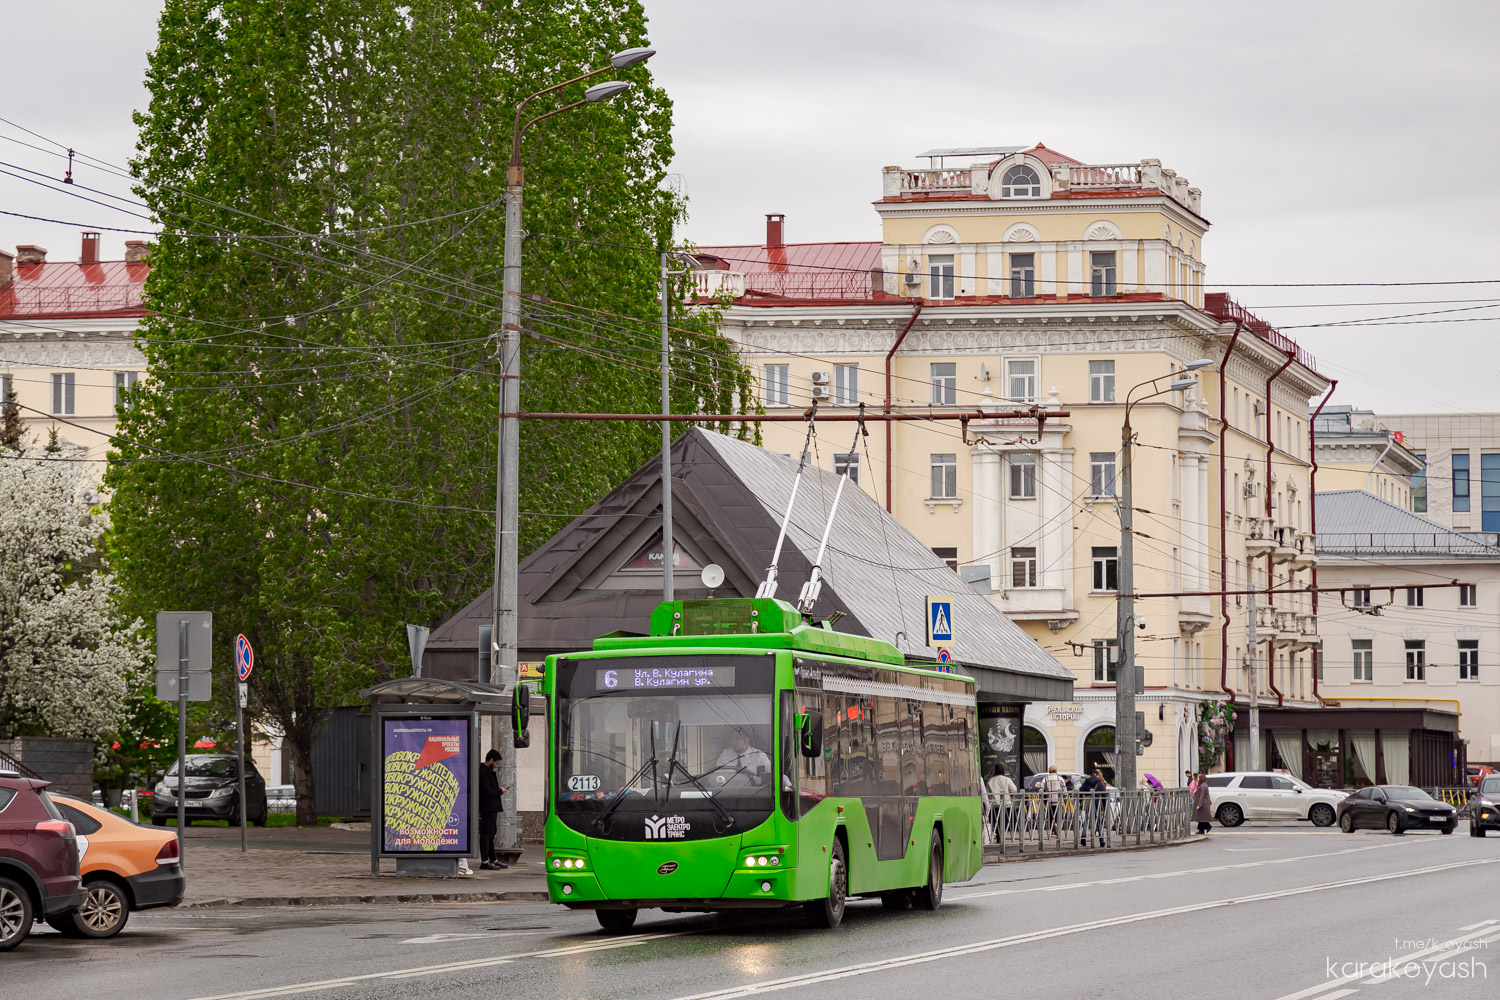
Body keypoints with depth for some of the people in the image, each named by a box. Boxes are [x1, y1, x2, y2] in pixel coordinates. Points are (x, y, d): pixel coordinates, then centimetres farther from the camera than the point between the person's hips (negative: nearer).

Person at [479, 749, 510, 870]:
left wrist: (499, 790, 7)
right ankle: (485, 861, -6)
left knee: (490, 834, 15)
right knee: (486, 834, -8)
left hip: (491, 809, 11)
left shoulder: (489, 772, 18)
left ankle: (493, 860, 22)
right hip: (487, 809, -11)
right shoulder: (484, 773, -15)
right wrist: (500, 791, -9)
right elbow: (487, 792, -22)